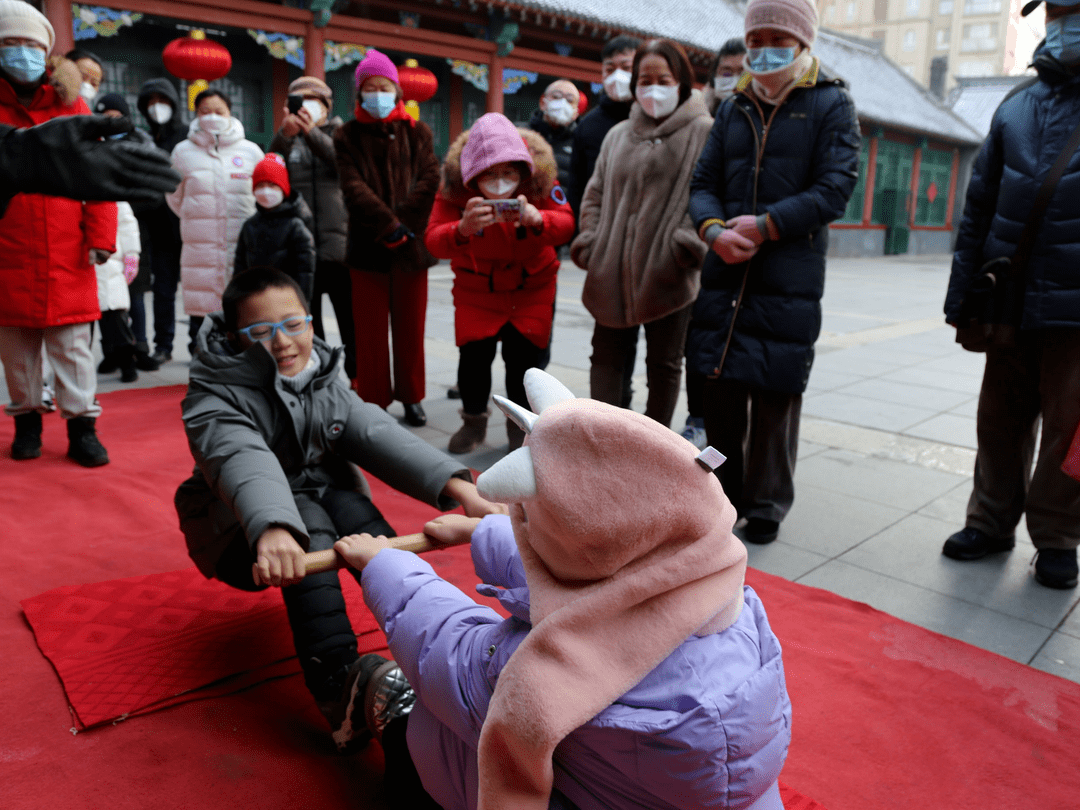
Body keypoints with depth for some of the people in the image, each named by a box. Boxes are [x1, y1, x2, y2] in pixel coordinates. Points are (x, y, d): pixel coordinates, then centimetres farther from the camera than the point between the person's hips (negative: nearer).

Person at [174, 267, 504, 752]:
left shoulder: (323, 381, -1)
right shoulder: (214, 399, -15)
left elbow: (378, 434, -18)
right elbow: (242, 460, -38)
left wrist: (456, 486, -36)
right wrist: (272, 529, -60)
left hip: (327, 512, 4)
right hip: (240, 539, -3)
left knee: (346, 499, -29)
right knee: (304, 515, -33)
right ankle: (340, 691, -44)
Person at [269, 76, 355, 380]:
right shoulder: (287, 139, 16)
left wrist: (311, 131, -26)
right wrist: (285, 133, -23)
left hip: (338, 239, -3)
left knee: (350, 315, -5)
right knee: (307, 318, 7)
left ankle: (358, 377, 3)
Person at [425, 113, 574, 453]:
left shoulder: (540, 179, -17)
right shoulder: (454, 186, -21)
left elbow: (566, 222, -21)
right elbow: (433, 240, -28)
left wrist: (537, 219, -44)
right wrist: (463, 228, -51)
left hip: (531, 282, 0)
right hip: (476, 286, 0)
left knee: (523, 352, -6)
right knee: (473, 352, -6)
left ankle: (521, 423, 19)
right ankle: (474, 420, 21)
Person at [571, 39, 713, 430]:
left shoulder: (703, 132, 0)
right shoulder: (618, 135, 16)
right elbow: (595, 195, 16)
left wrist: (687, 247, -18)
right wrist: (590, 244, 4)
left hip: (667, 277, -4)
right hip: (613, 272, 5)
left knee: (664, 362, 8)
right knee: (607, 354, 7)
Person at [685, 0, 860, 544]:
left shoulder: (831, 104, 3)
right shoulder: (734, 108, 16)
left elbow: (835, 188, -7)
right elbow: (703, 183, 12)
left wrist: (765, 226, -15)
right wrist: (714, 229, -10)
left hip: (790, 278, -4)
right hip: (725, 272, 5)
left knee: (776, 396, 0)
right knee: (721, 387, 9)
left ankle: (767, 506, 16)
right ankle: (726, 494, 26)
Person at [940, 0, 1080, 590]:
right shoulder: (1015, 109, 12)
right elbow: (979, 207, 13)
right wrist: (962, 294, 10)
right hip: (1011, 302, 4)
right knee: (1000, 418, 10)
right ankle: (992, 522, 24)